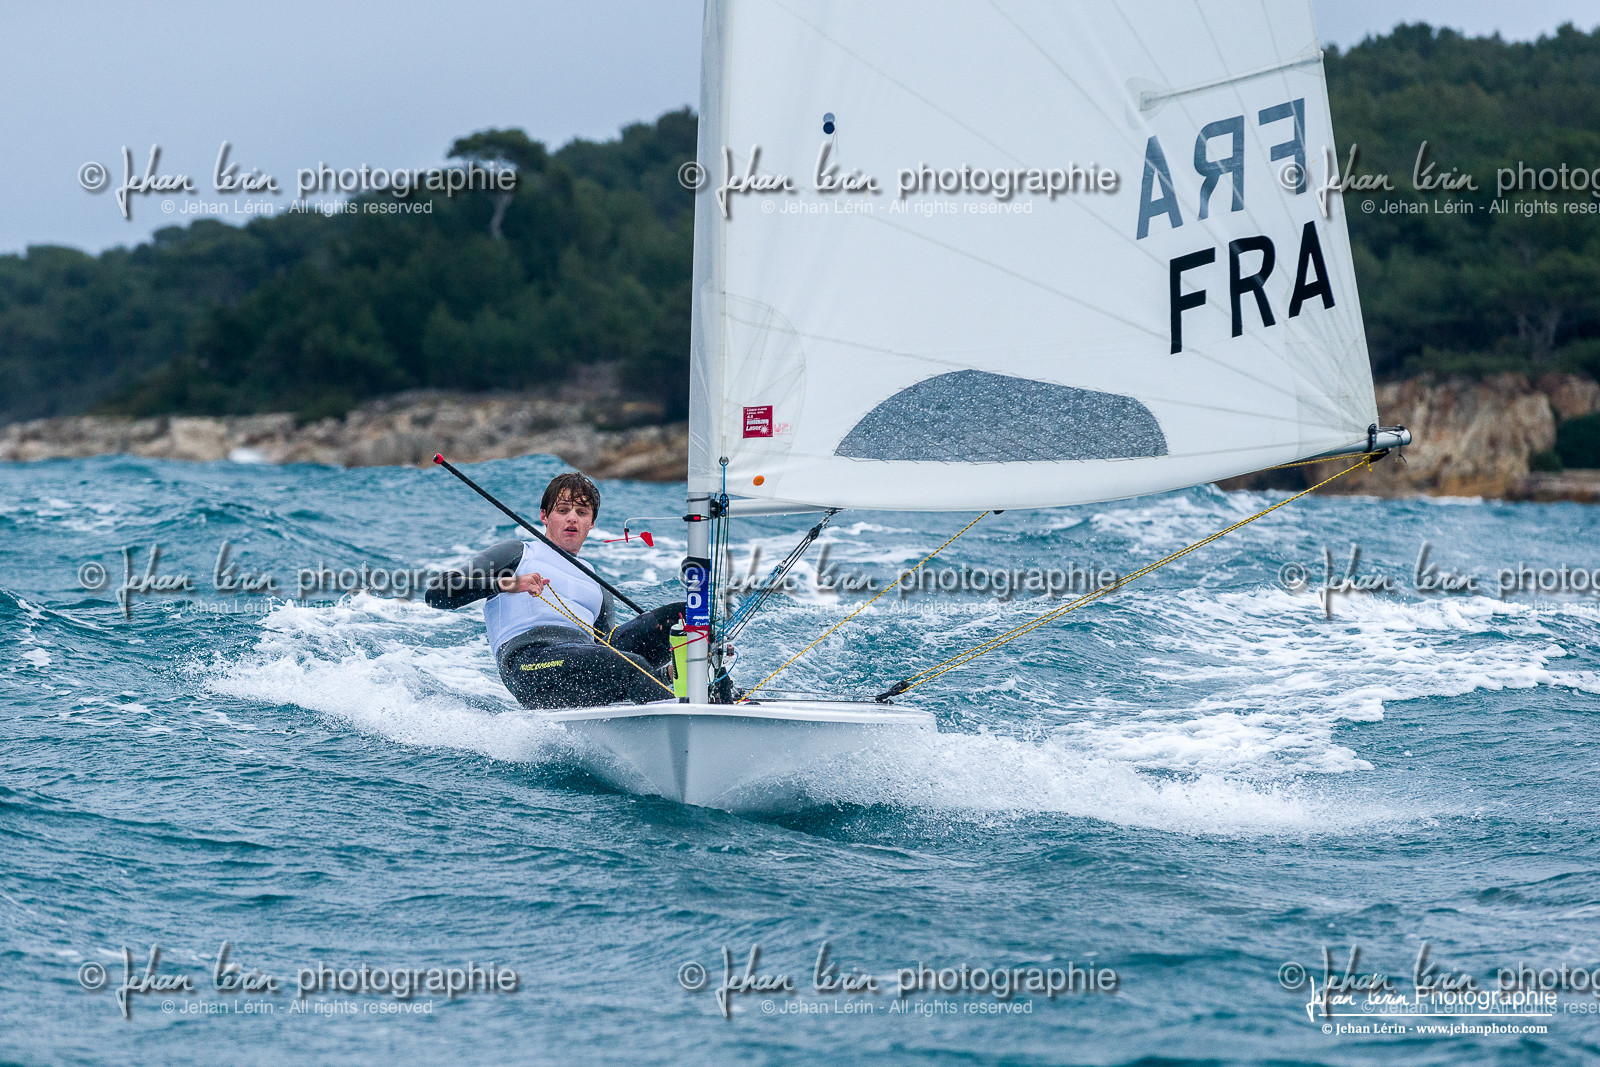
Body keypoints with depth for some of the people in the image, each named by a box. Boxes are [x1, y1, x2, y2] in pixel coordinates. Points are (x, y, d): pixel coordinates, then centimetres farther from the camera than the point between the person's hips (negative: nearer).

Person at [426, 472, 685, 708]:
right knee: (629, 666, -33)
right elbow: (437, 593, 7)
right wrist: (506, 583, -11)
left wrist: (663, 673, 5)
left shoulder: (598, 589, 36)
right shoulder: (517, 554, 20)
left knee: (674, 615, -16)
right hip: (529, 658, -6)